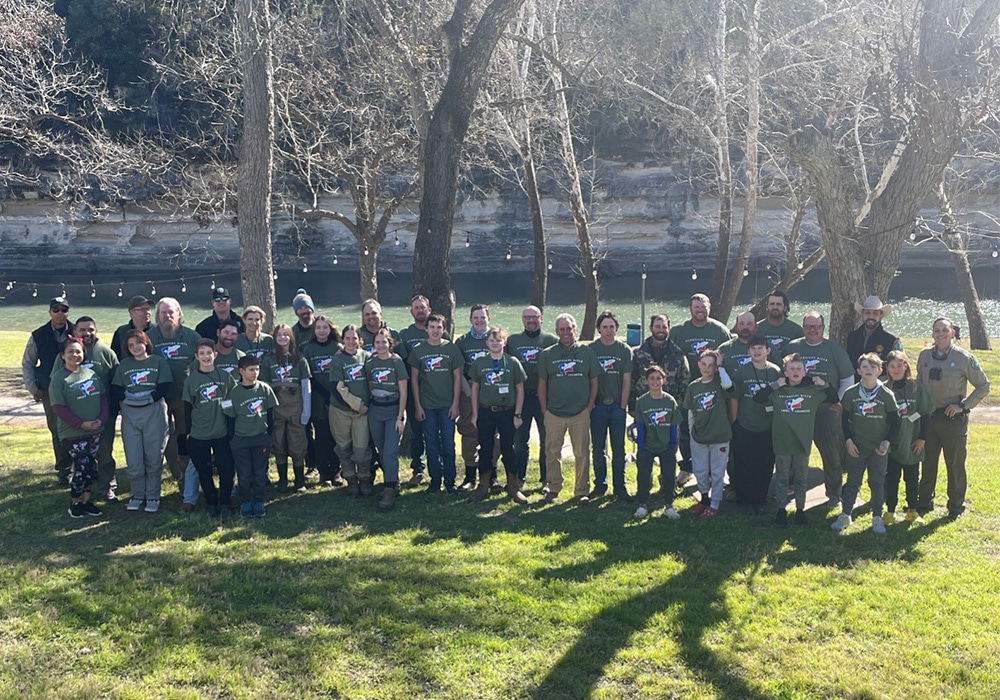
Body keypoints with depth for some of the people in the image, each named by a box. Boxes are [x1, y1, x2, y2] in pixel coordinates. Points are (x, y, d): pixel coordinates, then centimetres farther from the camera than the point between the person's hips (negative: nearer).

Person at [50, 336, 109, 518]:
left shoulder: (91, 373, 7)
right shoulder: (59, 379, -10)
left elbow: (103, 396, 9)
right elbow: (58, 407, -14)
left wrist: (101, 419, -6)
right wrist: (81, 424, -18)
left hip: (95, 430, 5)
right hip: (73, 433, -5)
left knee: (90, 467, 9)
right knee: (82, 466, -7)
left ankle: (86, 500, 21)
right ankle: (75, 503, 9)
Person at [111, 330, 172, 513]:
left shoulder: (158, 362, 6)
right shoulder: (123, 365, 14)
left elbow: (164, 387, -3)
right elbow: (115, 391, 6)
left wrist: (149, 397, -12)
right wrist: (127, 398, -9)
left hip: (154, 413, -2)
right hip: (130, 415, 2)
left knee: (153, 458, 2)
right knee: (133, 459, 2)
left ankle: (152, 496, 13)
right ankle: (137, 495, 17)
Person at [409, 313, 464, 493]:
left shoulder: (452, 349, 1)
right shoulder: (418, 351, 2)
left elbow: (457, 376, 3)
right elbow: (414, 379, 5)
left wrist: (455, 403, -3)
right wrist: (417, 405, 0)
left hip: (447, 405, -1)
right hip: (427, 406, 1)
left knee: (448, 445, 1)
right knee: (432, 445, 6)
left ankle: (450, 480, 12)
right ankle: (435, 480, 15)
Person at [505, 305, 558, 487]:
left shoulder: (552, 341, 2)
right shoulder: (512, 340, 8)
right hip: (520, 397, 1)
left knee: (547, 440, 5)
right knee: (519, 440, 6)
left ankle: (547, 478, 15)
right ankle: (519, 477, 16)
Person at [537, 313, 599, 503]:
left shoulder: (587, 353, 4)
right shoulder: (547, 354, 5)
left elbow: (594, 382, 8)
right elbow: (542, 384, 8)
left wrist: (589, 407, 2)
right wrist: (544, 410, 3)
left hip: (581, 414, 0)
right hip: (554, 414, 0)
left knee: (582, 453, 5)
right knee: (552, 452, 6)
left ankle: (582, 490, 15)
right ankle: (553, 488, 17)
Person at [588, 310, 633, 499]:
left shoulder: (625, 350, 3)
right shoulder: (591, 350, 1)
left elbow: (627, 381, 2)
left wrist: (623, 405, -3)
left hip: (617, 406, 0)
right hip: (597, 406, 0)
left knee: (619, 448, 3)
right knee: (598, 448, 6)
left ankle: (619, 486, 11)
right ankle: (600, 485, 16)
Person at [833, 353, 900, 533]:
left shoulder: (887, 395, -6)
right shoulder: (851, 393, -3)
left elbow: (895, 422, 0)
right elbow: (845, 419, 3)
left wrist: (888, 441, -9)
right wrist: (848, 440, -4)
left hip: (879, 448, -1)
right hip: (856, 447, 1)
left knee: (877, 483, 6)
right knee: (852, 481, 9)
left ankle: (877, 518, 18)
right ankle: (845, 515, 19)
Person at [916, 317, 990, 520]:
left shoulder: (964, 358, -9)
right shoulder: (924, 355, 3)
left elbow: (983, 385, -2)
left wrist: (964, 405, -10)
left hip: (953, 418, -4)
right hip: (929, 417, 4)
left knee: (955, 464, 4)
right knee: (927, 462, 12)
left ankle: (956, 506, 17)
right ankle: (924, 503, 24)